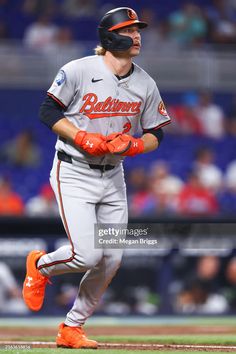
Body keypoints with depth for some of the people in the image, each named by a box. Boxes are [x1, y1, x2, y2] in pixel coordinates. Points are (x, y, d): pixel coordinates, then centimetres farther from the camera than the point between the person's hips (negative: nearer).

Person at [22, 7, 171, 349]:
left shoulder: (146, 84, 2)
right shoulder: (79, 70, -12)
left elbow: (155, 133, 9)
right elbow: (48, 111, -7)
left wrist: (134, 145, -12)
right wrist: (83, 138, -19)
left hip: (113, 177, 6)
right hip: (74, 175, -5)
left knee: (111, 260, 0)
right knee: (86, 254, -18)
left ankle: (72, 328, 17)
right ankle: (40, 265, 16)